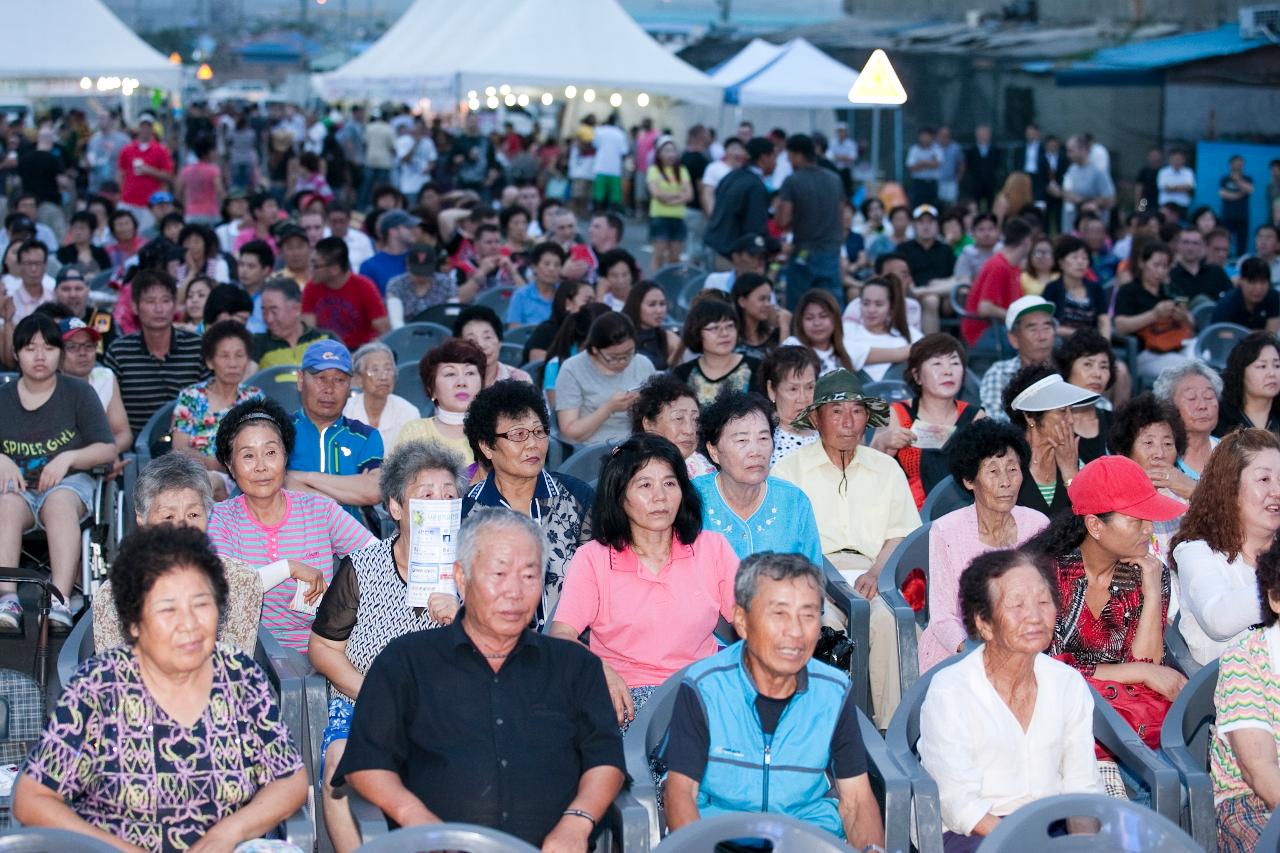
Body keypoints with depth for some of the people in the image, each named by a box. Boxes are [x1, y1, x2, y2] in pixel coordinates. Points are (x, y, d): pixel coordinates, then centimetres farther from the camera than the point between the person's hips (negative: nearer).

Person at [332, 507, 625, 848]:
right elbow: (365, 762, 9)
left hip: (552, 845, 2)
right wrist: (415, 817, -9)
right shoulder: (405, 660, 15)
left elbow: (605, 759, 12)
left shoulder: (575, 664, 21)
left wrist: (576, 821, -7)